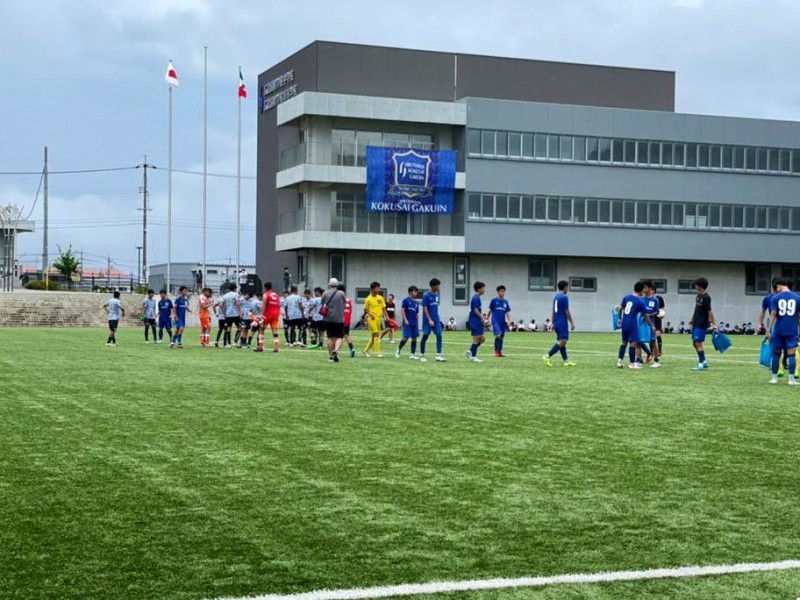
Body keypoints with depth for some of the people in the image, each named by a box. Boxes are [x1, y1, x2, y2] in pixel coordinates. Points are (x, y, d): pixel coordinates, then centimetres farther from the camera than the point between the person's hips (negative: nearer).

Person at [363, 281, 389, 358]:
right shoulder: (368, 299, -5)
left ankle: (366, 351, 26)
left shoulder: (380, 298, 8)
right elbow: (366, 310, 1)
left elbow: (383, 308, 10)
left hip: (378, 318, 6)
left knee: (373, 337, 11)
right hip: (372, 319, -6)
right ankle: (378, 353, -10)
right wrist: (370, 314, -18)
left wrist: (386, 316, -3)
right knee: (376, 335, -12)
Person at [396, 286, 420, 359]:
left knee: (414, 339, 3)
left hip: (414, 324, 6)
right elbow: (402, 310, -9)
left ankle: (412, 354, 8)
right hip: (407, 323, -6)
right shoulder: (406, 300, -4)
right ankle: (398, 350, 10)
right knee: (406, 338, -10)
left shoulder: (416, 303, 14)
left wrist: (417, 323, 16)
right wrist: (405, 320, -17)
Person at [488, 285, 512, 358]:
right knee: (498, 335, -19)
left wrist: (510, 321, -4)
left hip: (503, 322, 5)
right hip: (495, 321, -5)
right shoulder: (494, 300, 0)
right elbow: (490, 310, 7)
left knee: (502, 337, 6)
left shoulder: (505, 302, 9)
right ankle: (496, 352, -8)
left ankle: (500, 352, 16)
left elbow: (507, 312, 8)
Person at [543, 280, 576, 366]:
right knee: (562, 342, -11)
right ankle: (547, 357, -19)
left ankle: (566, 360, 10)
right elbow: (567, 312, -13)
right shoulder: (564, 297, -12)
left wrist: (553, 324, 19)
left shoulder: (556, 297, 13)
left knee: (561, 342, 10)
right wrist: (572, 323, -7)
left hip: (557, 323, 9)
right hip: (563, 323, -9)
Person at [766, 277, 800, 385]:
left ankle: (774, 377, 16)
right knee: (791, 354, 0)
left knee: (776, 353, 11)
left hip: (779, 330, 0)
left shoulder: (775, 298, -1)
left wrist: (769, 329, -5)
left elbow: (773, 315, -7)